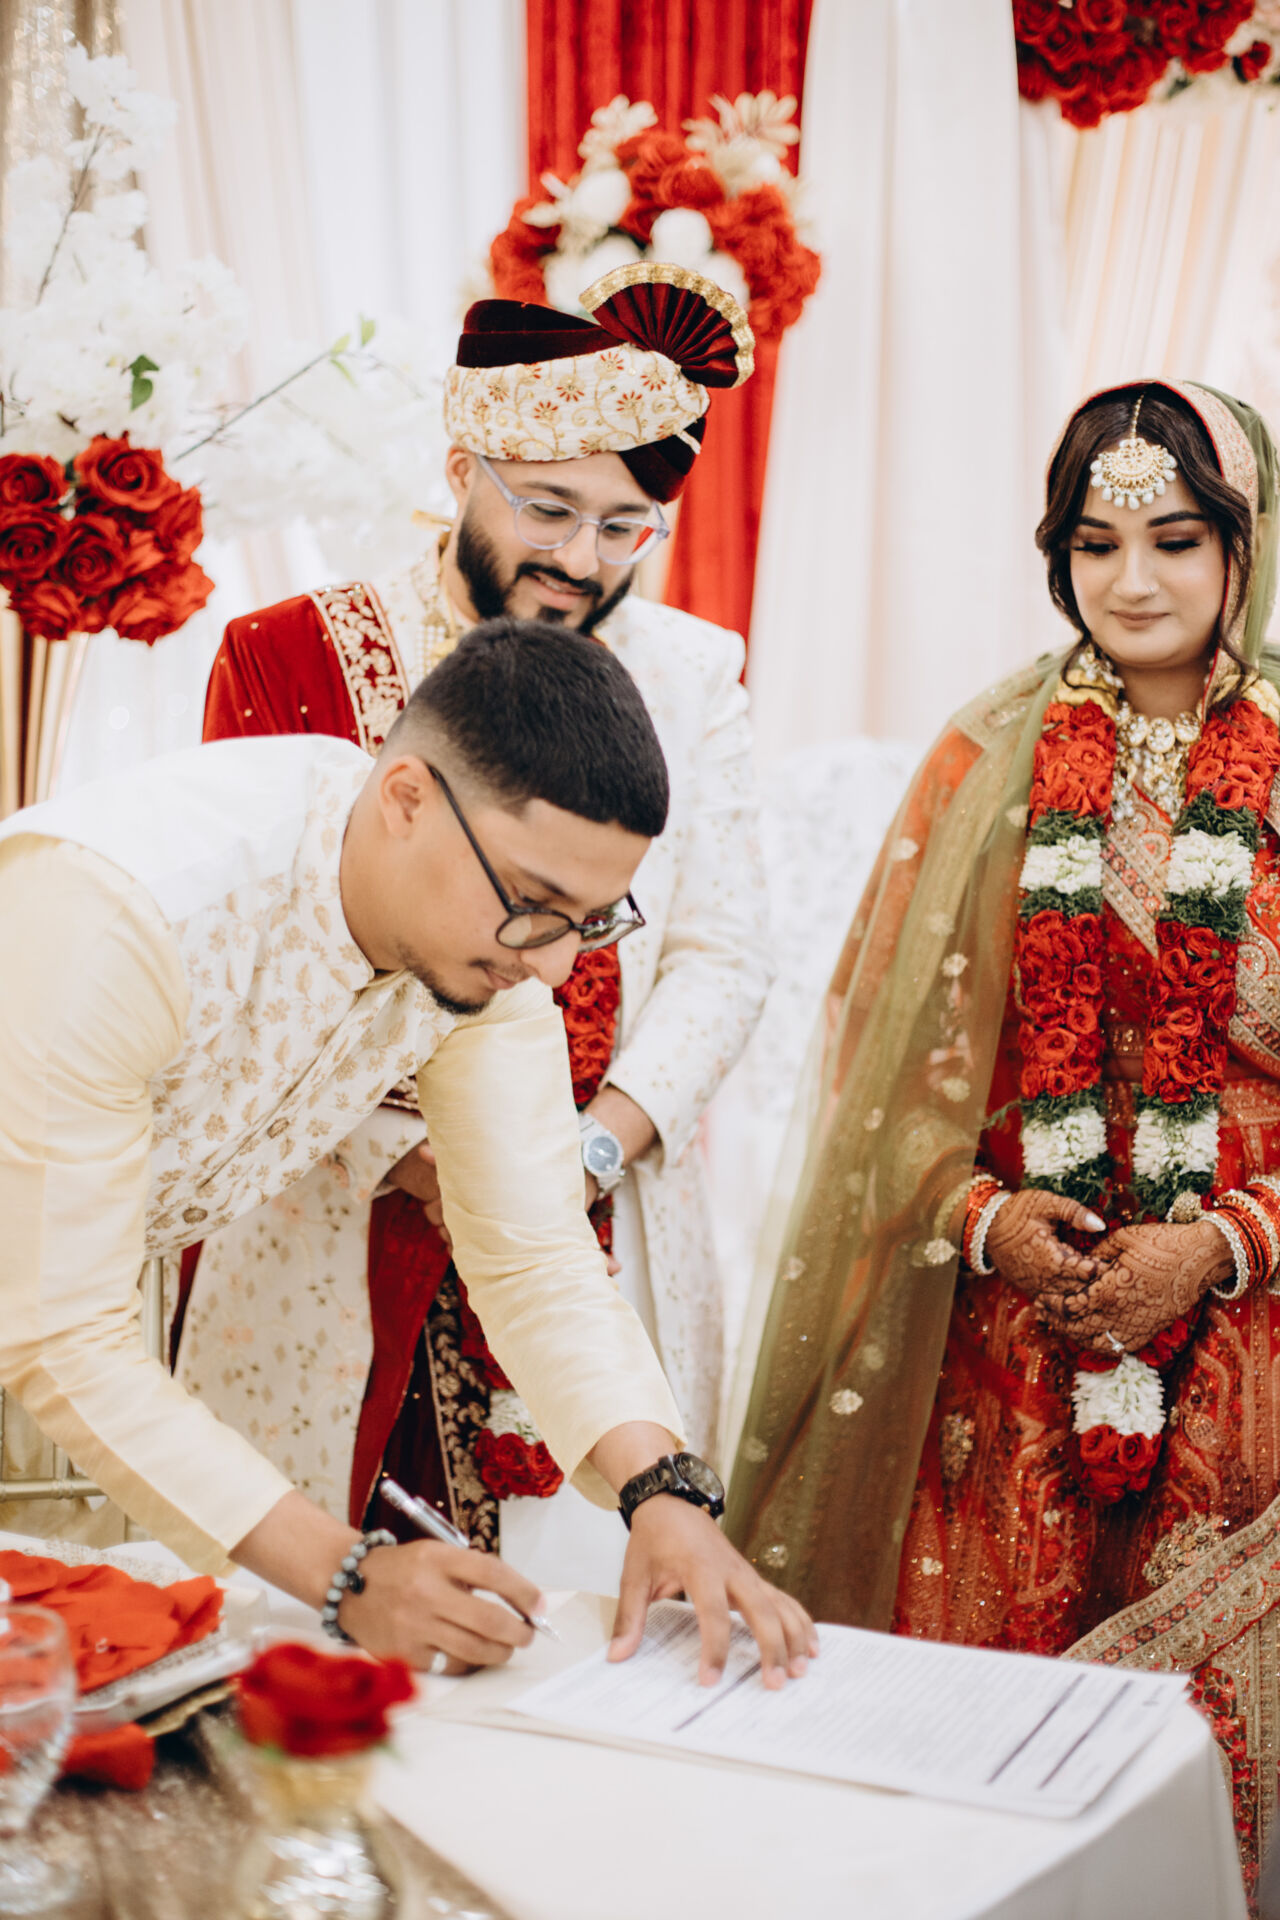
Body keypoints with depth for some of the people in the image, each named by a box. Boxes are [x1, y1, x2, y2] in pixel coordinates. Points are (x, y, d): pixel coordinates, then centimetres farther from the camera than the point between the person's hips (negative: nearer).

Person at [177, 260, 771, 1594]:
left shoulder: (690, 675, 6)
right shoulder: (289, 659, 1)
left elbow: (721, 952, 3)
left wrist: (592, 1147, -12)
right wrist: (411, 1158, -14)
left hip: (602, 1254, 2)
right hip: (330, 1249, -1)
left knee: (591, 1593, 2)